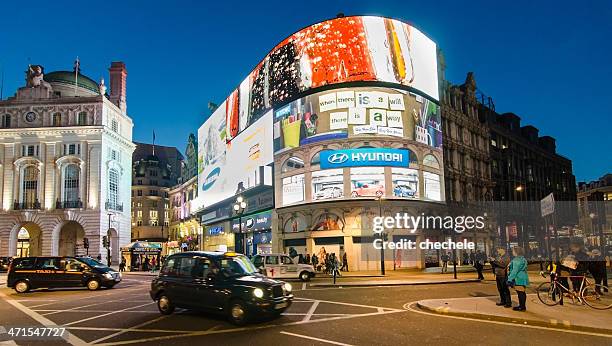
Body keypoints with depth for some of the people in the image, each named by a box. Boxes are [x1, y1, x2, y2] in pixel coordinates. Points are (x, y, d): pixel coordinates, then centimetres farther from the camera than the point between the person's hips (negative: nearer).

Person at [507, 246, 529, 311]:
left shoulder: (518, 260, -17)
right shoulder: (522, 259, 17)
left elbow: (515, 271, -20)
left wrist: (510, 279, -18)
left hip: (519, 279, -11)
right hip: (520, 278, 11)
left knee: (521, 293, -5)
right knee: (521, 293, 15)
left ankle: (522, 307, 0)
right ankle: (521, 306, 22)